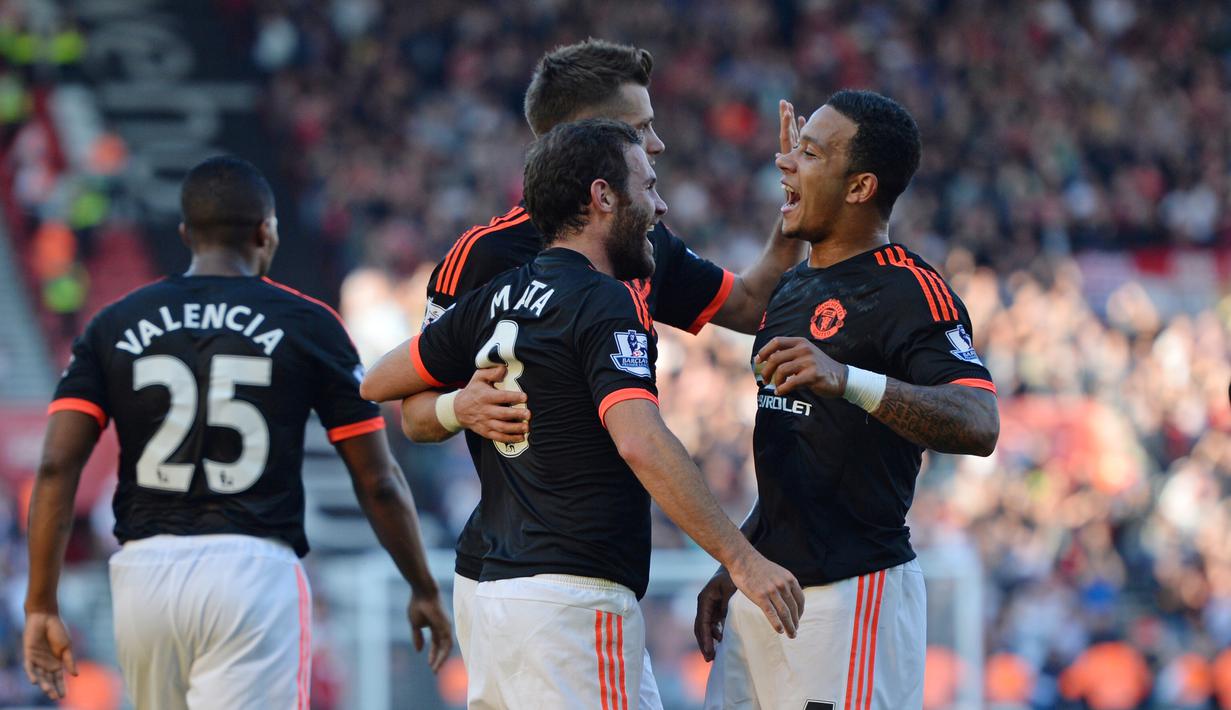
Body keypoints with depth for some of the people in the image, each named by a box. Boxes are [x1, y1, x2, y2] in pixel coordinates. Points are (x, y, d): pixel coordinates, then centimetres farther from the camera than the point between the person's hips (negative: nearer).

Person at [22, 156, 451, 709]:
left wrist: (41, 605, 1)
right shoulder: (307, 325, 4)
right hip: (253, 568, -3)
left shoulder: (115, 326, 10)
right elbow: (378, 482, 5)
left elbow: (56, 467, -1)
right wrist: (424, 590, 18)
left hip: (142, 570, 4)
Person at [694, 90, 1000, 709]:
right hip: (764, 592, 8)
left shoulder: (908, 291, -11)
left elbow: (978, 426, -27)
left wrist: (846, 381, -40)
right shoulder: (792, 287, 17)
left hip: (852, 598, -8)